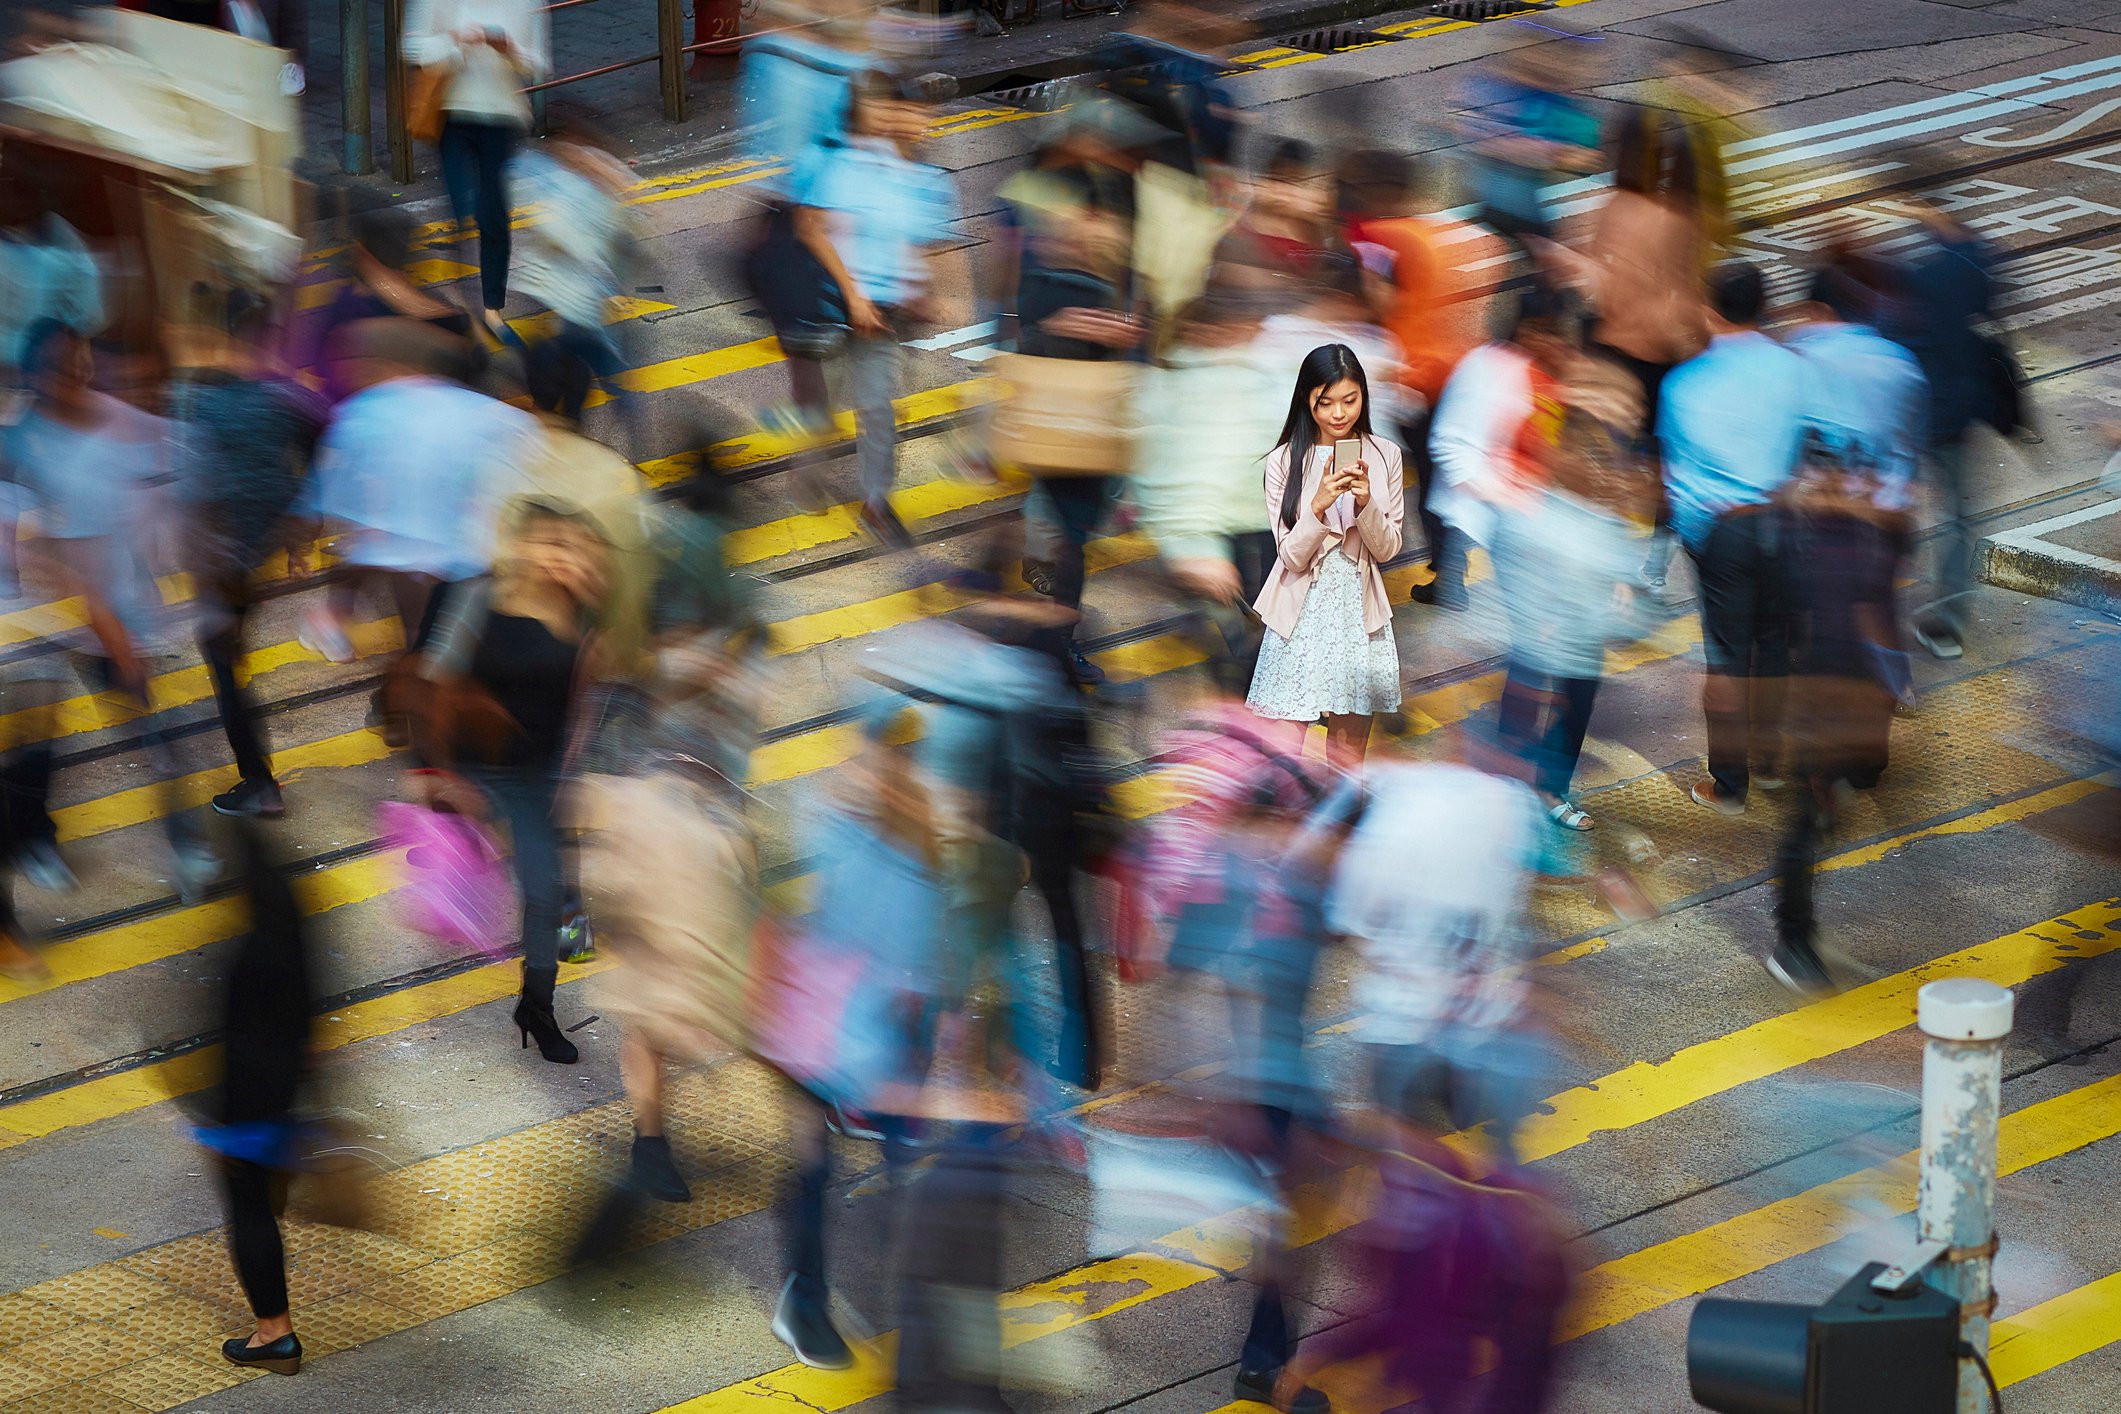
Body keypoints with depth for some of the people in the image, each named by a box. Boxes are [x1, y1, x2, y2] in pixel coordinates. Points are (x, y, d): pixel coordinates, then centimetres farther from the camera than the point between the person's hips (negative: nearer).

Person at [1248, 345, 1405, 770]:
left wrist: (1365, 502, -18)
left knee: (1349, 747, 9)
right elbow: (1292, 556, -9)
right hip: (1301, 612, -2)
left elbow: (1387, 548, 1)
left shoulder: (1384, 456, 0)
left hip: (1358, 609, 2)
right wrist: (1320, 505, -25)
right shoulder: (1284, 462, -6)